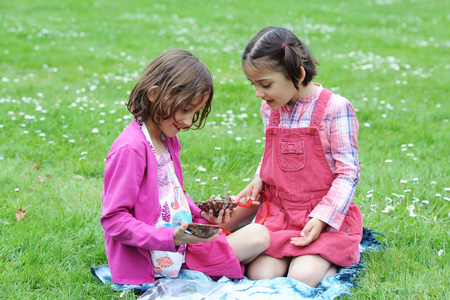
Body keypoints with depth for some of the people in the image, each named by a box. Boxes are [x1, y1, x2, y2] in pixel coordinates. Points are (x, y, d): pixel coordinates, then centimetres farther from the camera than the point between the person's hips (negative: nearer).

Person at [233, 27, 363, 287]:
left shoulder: (334, 108, -13)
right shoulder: (269, 108, 7)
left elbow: (348, 172, -12)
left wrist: (322, 218, -19)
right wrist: (259, 180, 2)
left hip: (326, 215, -5)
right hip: (278, 212, 5)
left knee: (302, 279, -22)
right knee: (260, 276, -15)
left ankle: (337, 259, 6)